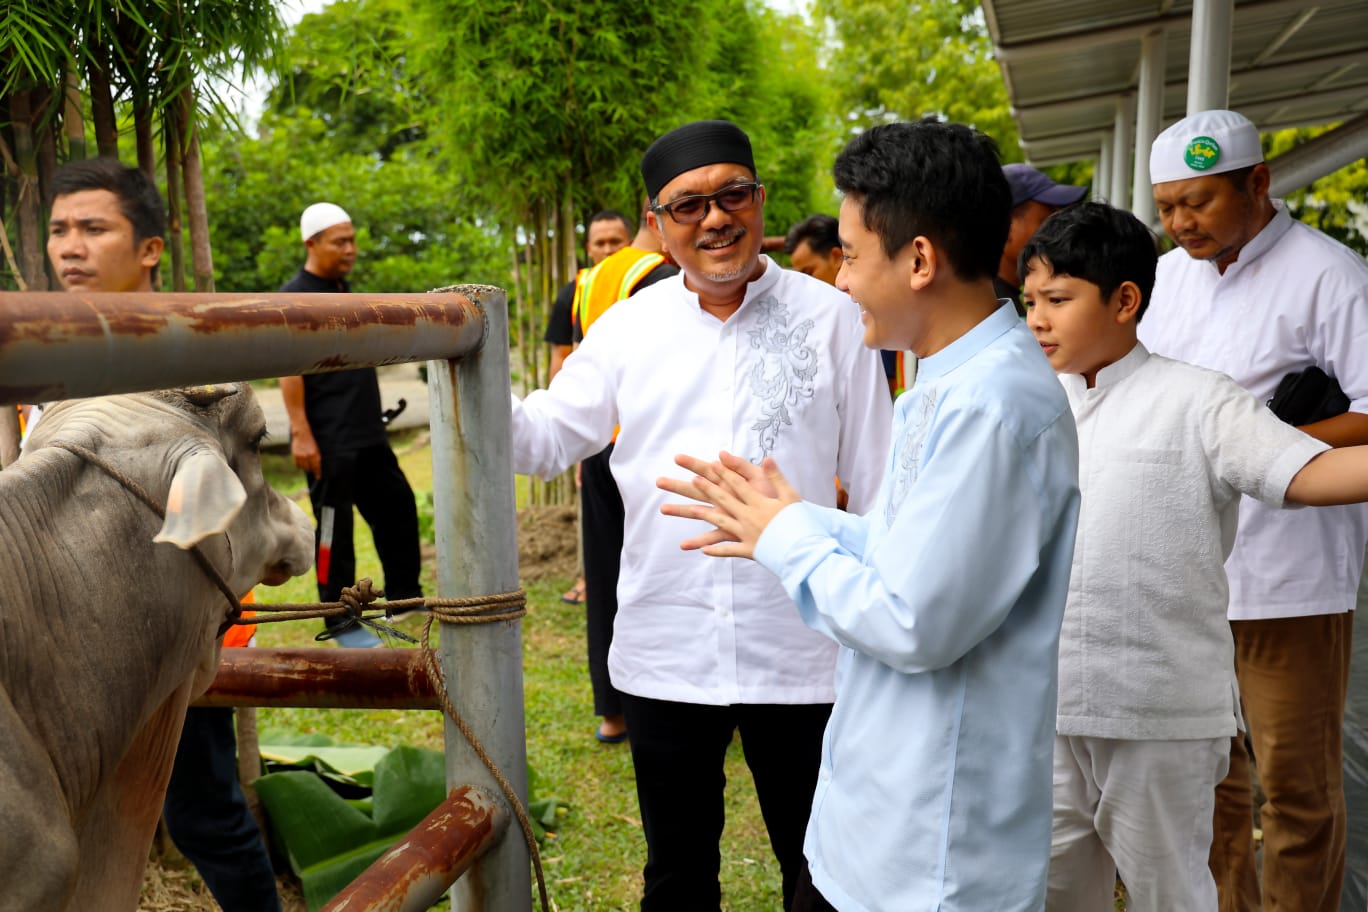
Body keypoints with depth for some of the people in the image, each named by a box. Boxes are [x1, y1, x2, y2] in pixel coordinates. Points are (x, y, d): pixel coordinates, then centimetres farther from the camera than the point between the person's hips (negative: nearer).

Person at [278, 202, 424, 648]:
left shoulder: (343, 288, 15)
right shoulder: (295, 296, -11)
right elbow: (289, 367, -16)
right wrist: (301, 433, -21)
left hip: (367, 432, 9)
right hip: (329, 440, -9)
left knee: (397, 507, 13)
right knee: (334, 528, 0)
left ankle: (403, 596, 27)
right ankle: (340, 622, 10)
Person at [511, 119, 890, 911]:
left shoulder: (830, 317, -4)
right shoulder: (628, 326, 2)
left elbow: (876, 484, 0)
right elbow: (544, 438, 6)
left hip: (800, 655, -2)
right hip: (665, 652, 2)